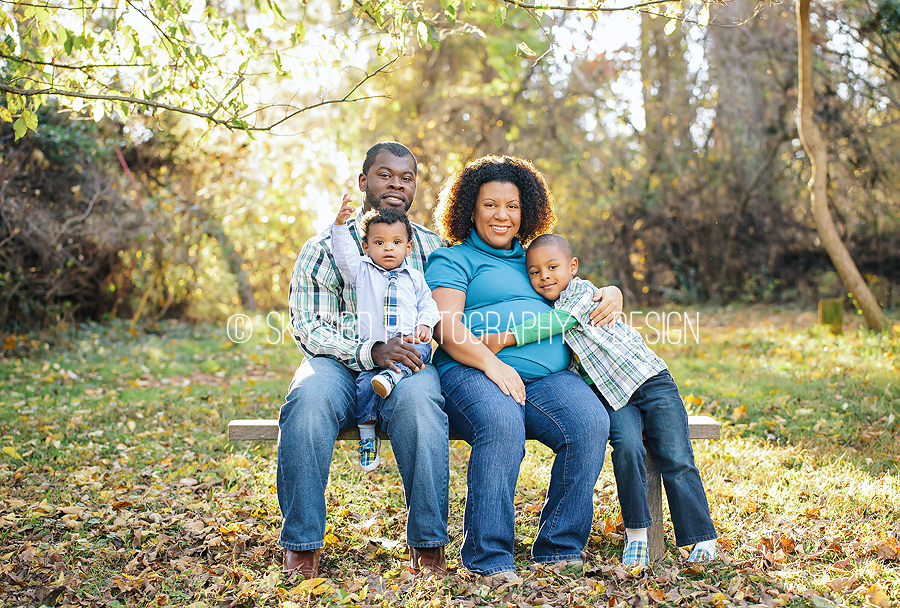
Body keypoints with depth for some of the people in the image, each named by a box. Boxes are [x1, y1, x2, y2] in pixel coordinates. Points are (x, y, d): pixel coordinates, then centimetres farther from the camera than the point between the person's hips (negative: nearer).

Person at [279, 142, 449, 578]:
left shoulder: (431, 246, 16)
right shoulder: (323, 247, 7)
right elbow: (307, 326, -2)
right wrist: (370, 352, -17)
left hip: (407, 364, 1)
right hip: (339, 363, 0)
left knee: (418, 399, -36)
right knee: (309, 398, -35)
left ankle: (427, 543, -25)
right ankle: (301, 543, -24)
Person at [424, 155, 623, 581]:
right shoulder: (451, 260, 15)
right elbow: (447, 329, -1)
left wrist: (612, 295, 13)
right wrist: (491, 363, -18)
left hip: (549, 375, 5)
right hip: (472, 372, -4)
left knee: (591, 423, -27)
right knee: (502, 426, -38)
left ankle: (559, 550, -16)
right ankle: (488, 558, -27)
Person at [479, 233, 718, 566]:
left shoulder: (583, 291, -9)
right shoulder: (545, 312, 10)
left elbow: (560, 321, -27)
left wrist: (507, 337, -32)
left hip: (650, 379, -4)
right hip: (612, 396, 4)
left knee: (677, 460, -9)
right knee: (627, 447, -24)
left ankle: (702, 538, 0)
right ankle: (636, 533, -12)